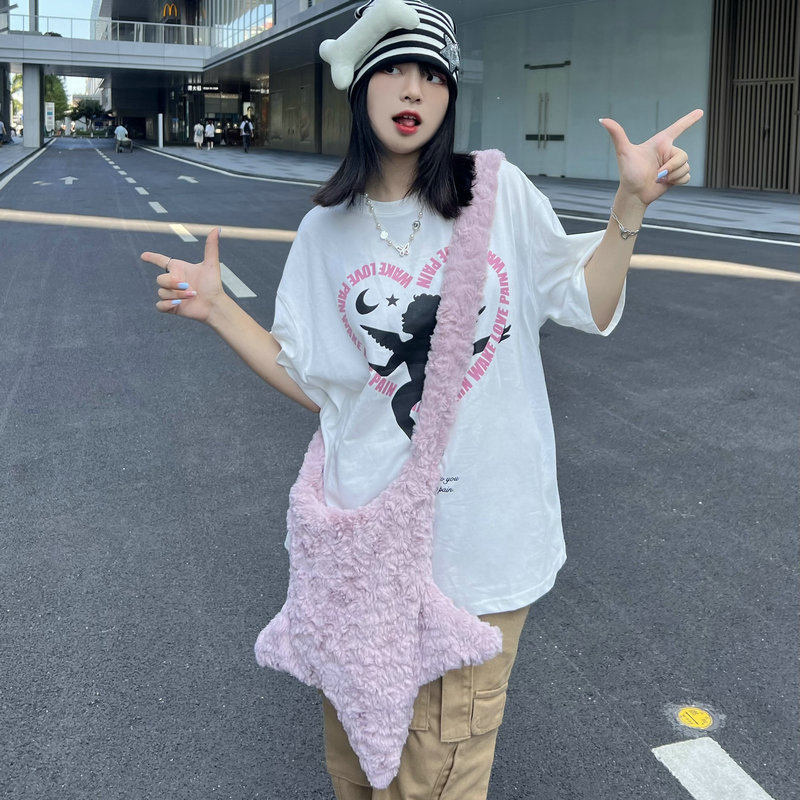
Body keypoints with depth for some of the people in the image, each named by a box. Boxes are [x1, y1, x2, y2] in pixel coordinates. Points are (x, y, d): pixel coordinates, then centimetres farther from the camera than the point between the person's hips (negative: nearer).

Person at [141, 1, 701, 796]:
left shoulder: (500, 192, -3)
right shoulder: (327, 229, 2)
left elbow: (589, 307, 3)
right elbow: (313, 382, 4)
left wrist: (630, 203, -9)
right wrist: (216, 308, -3)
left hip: (484, 522, -1)